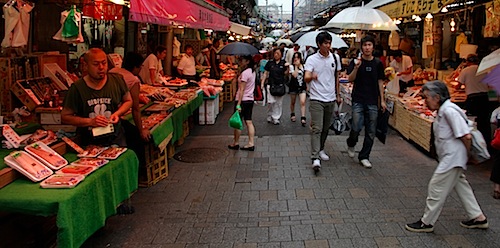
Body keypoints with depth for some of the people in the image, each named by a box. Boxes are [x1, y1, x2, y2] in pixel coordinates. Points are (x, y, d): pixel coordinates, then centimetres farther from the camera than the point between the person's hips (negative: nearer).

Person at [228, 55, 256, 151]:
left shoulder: (245, 73, -19)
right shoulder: (252, 71, 8)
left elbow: (242, 90, -21)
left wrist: (238, 104, -20)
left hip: (243, 100, -9)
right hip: (250, 99, 9)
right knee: (249, 122, 10)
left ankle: (236, 143, 15)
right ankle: (251, 143, 10)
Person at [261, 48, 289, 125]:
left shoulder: (283, 63, 4)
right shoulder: (270, 63, 4)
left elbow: (286, 74, 4)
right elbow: (266, 73, 8)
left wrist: (288, 68, -13)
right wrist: (262, 83, 3)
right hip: (271, 84, -1)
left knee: (279, 102, 4)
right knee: (271, 102, -8)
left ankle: (276, 118, 13)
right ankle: (270, 116, 10)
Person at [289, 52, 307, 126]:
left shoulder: (304, 66, 4)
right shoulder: (291, 66, -5)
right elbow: (294, 75, -21)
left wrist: (306, 86, 14)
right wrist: (296, 66, -17)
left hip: (302, 86, 1)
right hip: (293, 86, -1)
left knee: (303, 102, -13)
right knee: (293, 102, 14)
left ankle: (303, 118, -14)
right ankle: (292, 114, 38)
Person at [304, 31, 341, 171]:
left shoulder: (335, 58, 7)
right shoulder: (312, 59, -6)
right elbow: (306, 78, -19)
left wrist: (338, 95, 19)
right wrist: (311, 76, -42)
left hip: (330, 99, 5)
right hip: (317, 99, -5)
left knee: (326, 128, 14)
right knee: (317, 128, -11)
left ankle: (320, 149, 34)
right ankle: (315, 158, -15)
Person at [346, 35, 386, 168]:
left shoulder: (378, 63, 7)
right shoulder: (356, 61, 0)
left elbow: (380, 82, 12)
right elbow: (350, 79, -7)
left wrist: (382, 100, 8)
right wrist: (356, 67, -24)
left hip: (373, 102, 3)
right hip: (358, 100, -3)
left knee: (371, 132, 4)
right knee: (356, 127, -11)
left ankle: (364, 157, 17)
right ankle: (351, 144, 22)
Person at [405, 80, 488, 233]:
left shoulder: (449, 110, -22)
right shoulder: (442, 110, 9)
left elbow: (466, 136, -24)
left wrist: (468, 154, -11)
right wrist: (464, 157, 12)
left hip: (453, 158, -10)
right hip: (451, 158, 10)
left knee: (436, 188, -2)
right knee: (460, 184, 20)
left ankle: (427, 223, 10)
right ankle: (478, 217, 33)